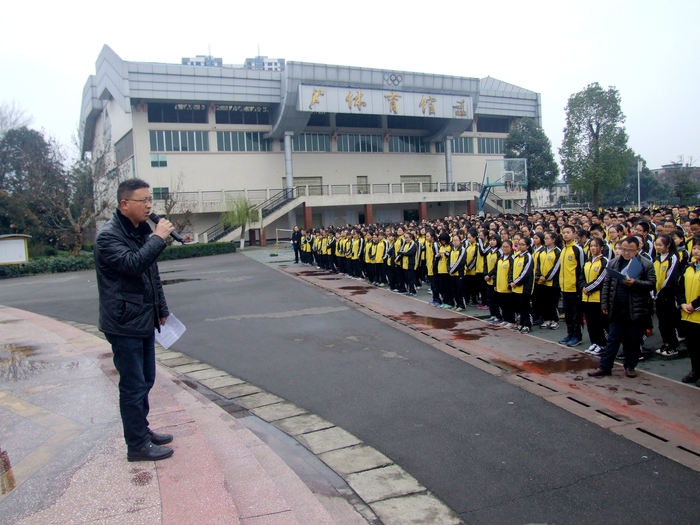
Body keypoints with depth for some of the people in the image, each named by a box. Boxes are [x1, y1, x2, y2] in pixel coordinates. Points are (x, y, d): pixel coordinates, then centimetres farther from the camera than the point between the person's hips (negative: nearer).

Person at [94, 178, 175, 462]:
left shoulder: (141, 232, 12)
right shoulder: (108, 236, -15)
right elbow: (132, 263, -32)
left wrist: (162, 309, 20)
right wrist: (159, 238, -24)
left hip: (144, 321, 9)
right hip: (124, 324, -9)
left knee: (145, 381, 17)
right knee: (133, 386, -1)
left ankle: (143, 429, 33)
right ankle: (137, 445, 11)